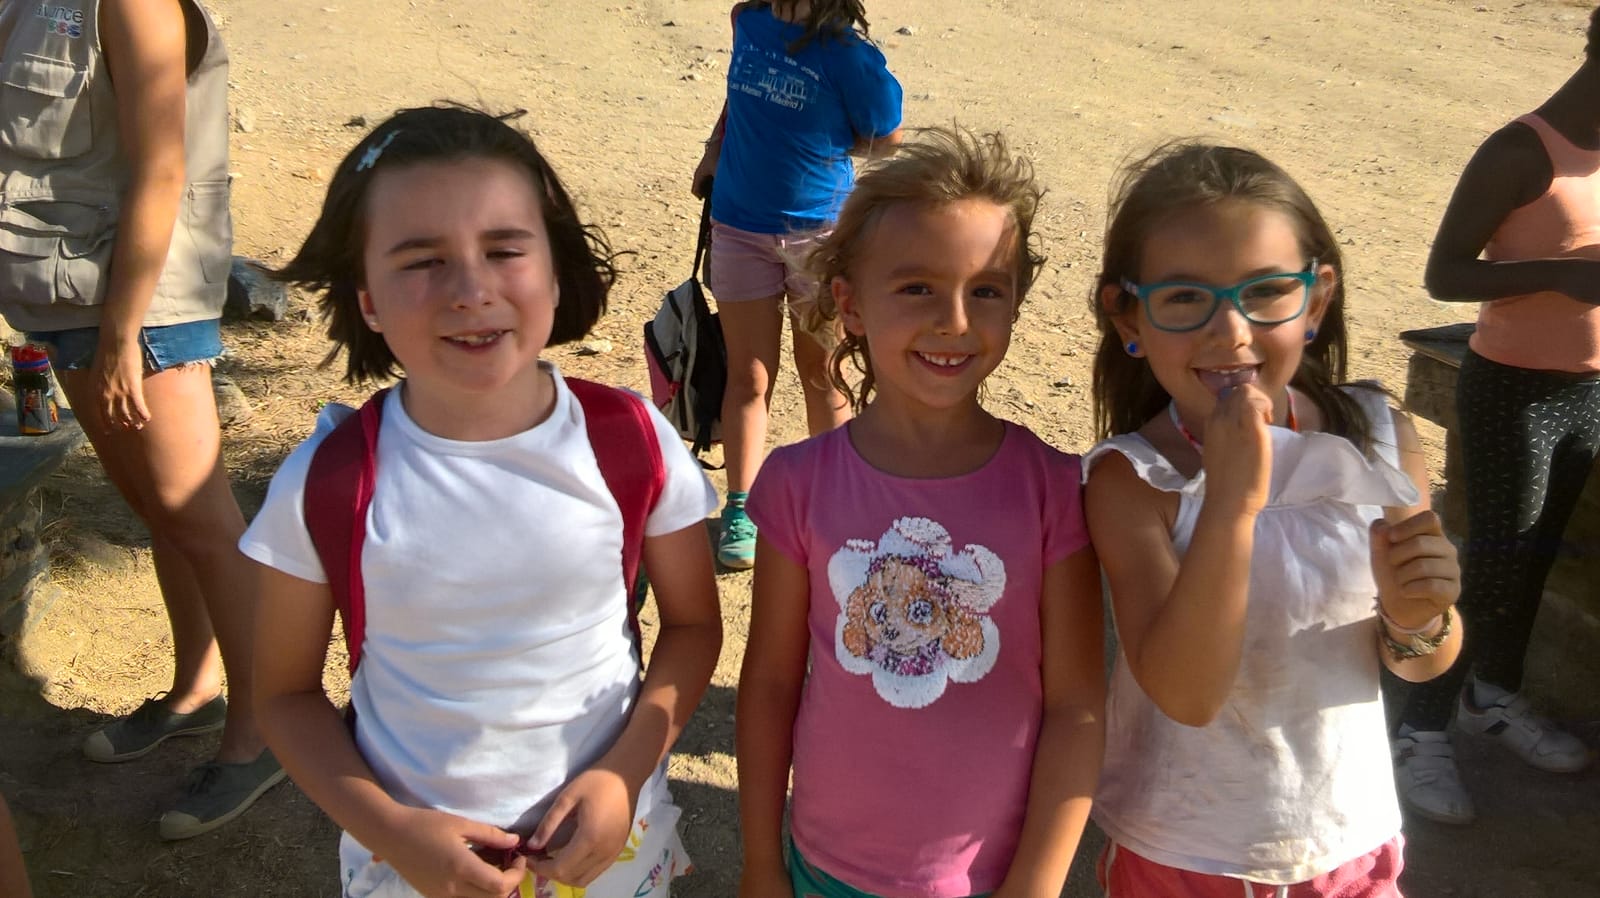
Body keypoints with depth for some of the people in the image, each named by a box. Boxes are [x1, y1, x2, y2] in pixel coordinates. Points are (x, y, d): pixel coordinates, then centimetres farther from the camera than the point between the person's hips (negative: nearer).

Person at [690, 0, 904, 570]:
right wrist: (718, 145, 11)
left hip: (820, 230, -3)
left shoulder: (846, 53, -14)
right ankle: (741, 511, 14)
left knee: (821, 374, 10)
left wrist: (811, 148, -5)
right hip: (740, 228, 3)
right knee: (749, 375, 6)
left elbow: (885, 138, -4)